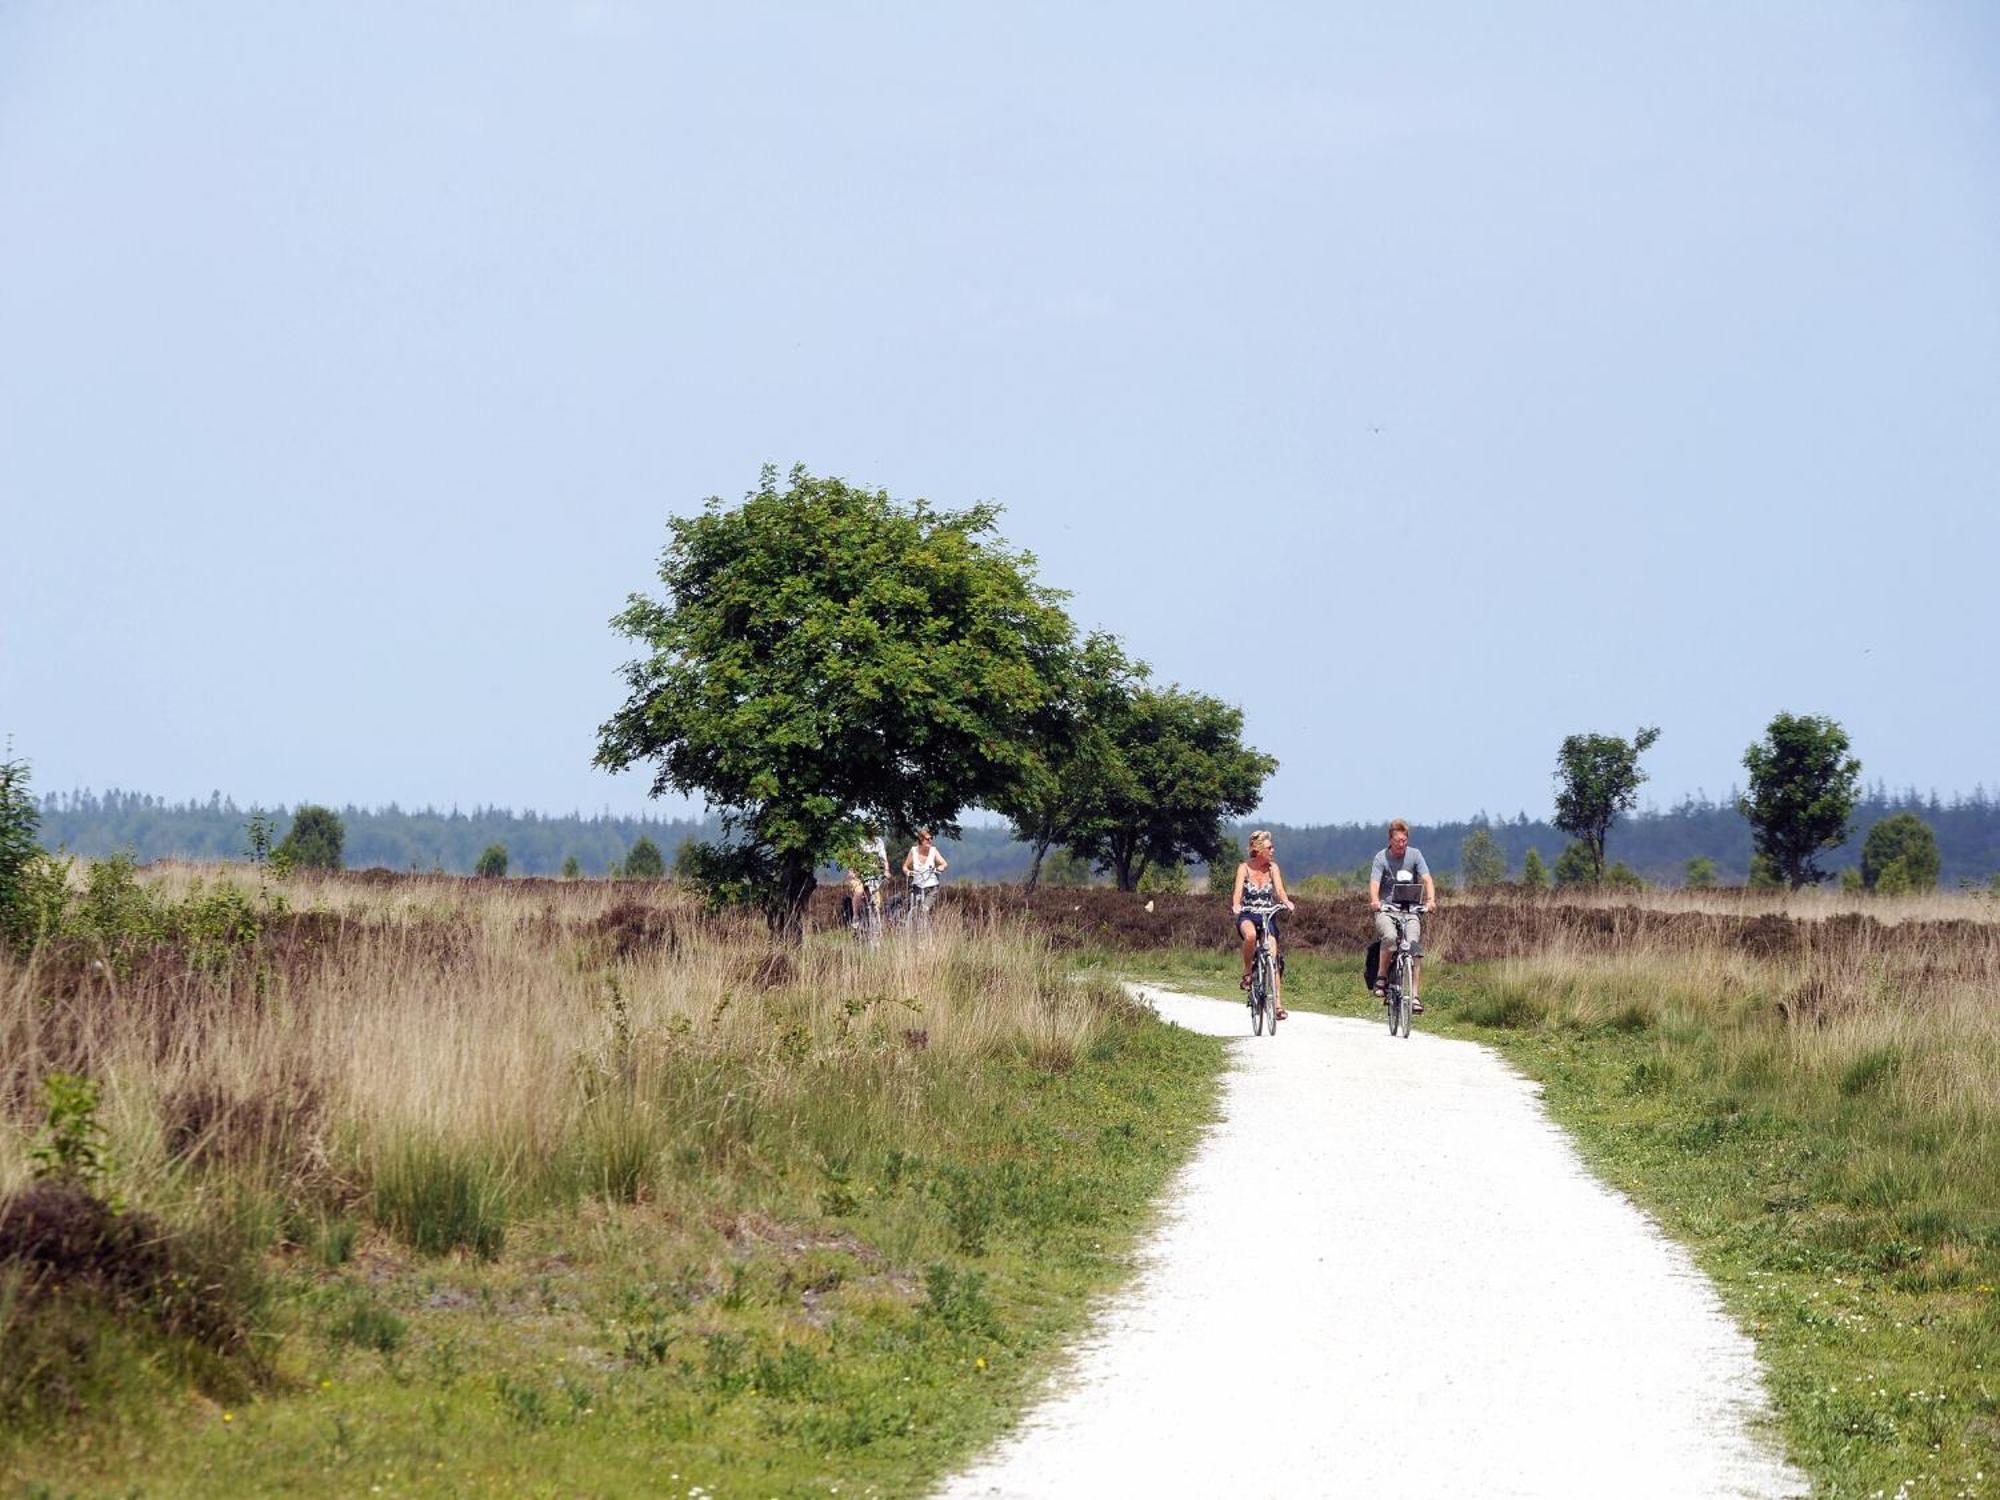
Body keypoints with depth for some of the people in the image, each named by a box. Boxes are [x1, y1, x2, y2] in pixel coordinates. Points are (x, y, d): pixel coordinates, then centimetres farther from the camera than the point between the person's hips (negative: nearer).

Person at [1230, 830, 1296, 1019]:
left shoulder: (1273, 868, 1)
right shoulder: (1244, 868, -6)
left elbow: (1279, 889, -12)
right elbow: (1238, 891, -19)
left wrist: (1286, 902, -35)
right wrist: (1236, 906, -40)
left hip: (1268, 916, 2)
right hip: (1247, 915, -2)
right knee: (1251, 935, -38)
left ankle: (1278, 1004, -3)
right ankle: (1247, 972, -15)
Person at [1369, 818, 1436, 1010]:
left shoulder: (1414, 855, 0)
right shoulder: (1381, 857, -4)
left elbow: (1427, 879, -11)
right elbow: (1374, 883, -17)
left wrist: (1430, 899, -31)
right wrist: (1375, 901, -39)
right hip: (1385, 910, -2)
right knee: (1390, 936, -33)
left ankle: (1414, 995, -16)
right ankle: (1381, 977, -14)